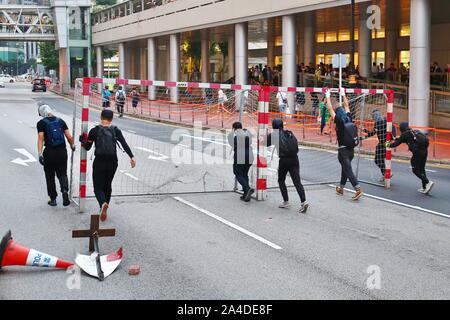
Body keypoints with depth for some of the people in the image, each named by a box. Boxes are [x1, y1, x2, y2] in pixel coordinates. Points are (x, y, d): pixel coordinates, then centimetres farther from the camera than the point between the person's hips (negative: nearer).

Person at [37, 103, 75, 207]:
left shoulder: (41, 123, -3)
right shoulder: (60, 121, 6)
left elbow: (41, 138, -14)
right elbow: (69, 137, 3)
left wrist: (40, 154, -18)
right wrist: (72, 146, 22)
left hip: (49, 152, -2)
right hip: (62, 151, 2)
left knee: (50, 176, 11)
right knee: (62, 174, 13)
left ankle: (53, 199, 16)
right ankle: (65, 190, -14)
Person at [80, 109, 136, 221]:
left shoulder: (94, 131, -4)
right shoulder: (116, 130, 1)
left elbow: (87, 147, 1)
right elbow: (124, 145, -9)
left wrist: (82, 140, 19)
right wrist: (132, 157, -12)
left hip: (99, 162, -3)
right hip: (113, 162, 3)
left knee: (98, 187, 2)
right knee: (107, 185, 20)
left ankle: (103, 203, -28)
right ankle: (104, 208, 25)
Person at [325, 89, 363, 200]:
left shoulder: (339, 121, -11)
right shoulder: (349, 119, 3)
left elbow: (330, 109, -4)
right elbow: (347, 106, 17)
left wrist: (328, 97, 5)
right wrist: (343, 95, 27)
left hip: (343, 150, -7)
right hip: (351, 149, 7)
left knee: (348, 171, -9)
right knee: (345, 169, 20)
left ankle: (358, 189, -21)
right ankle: (341, 188, 32)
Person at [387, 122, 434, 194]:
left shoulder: (405, 134, 3)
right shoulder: (415, 131, 23)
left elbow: (397, 143, 11)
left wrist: (389, 145, 30)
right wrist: (398, 139, 53)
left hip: (417, 152, -7)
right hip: (424, 151, 7)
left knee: (416, 170, 2)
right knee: (421, 169, 16)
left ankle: (428, 182, -16)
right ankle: (425, 188, 16)